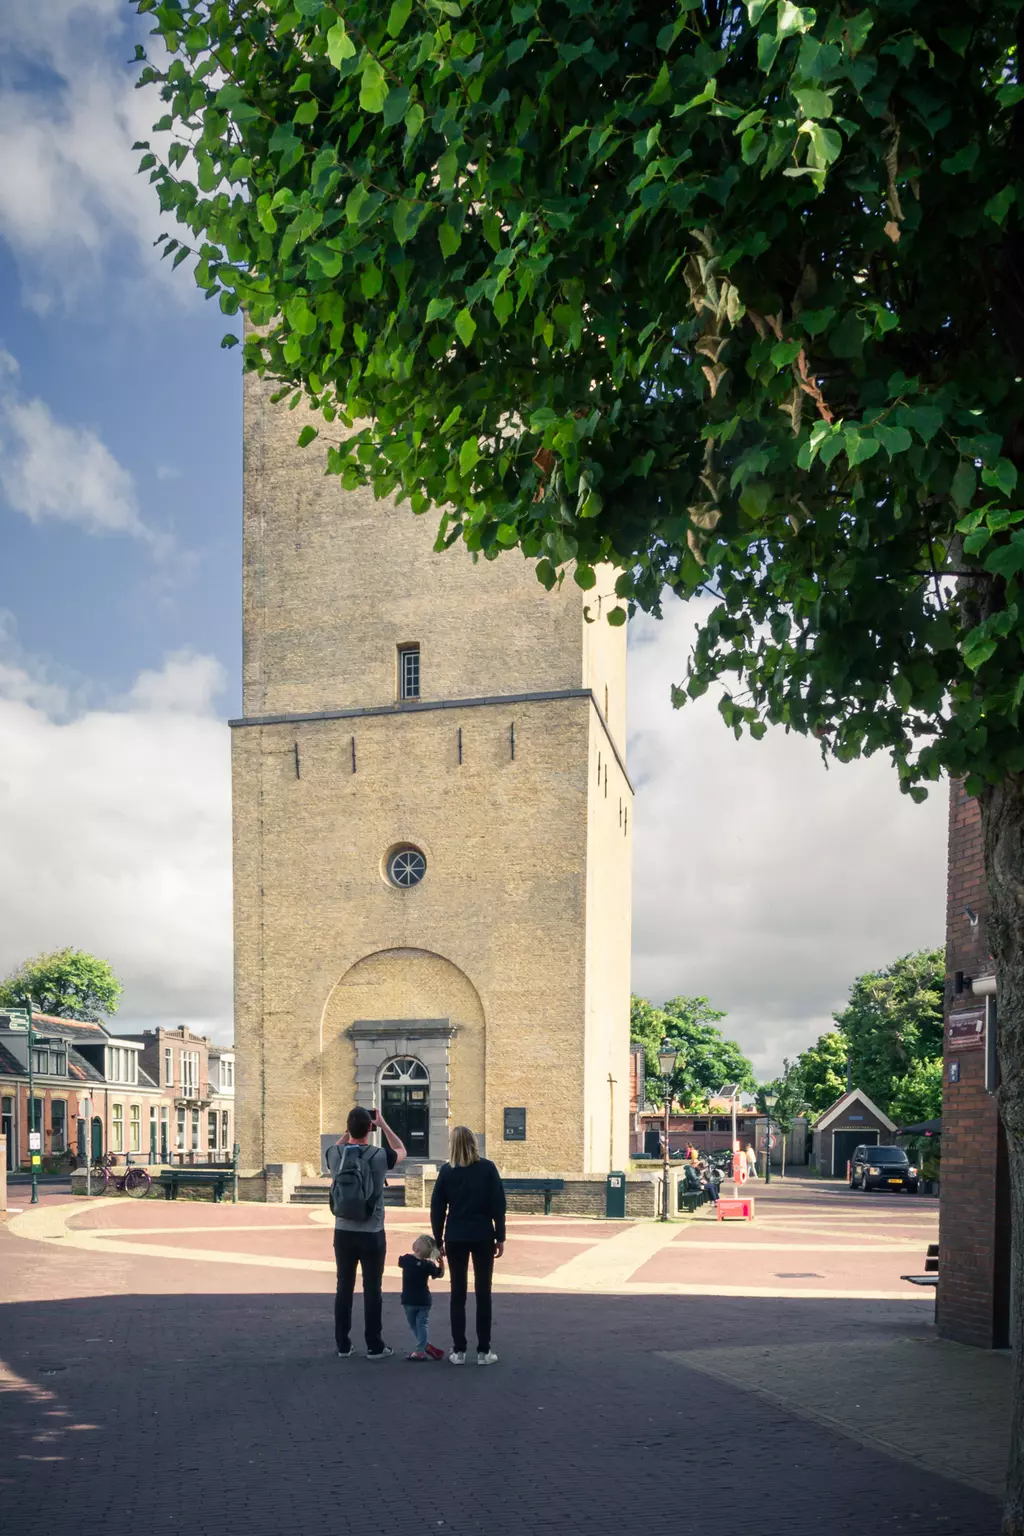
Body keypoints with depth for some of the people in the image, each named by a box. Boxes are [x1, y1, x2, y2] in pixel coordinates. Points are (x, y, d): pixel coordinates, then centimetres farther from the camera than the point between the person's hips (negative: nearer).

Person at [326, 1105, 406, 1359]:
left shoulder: (335, 1155, -6)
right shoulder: (380, 1156, -13)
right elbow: (402, 1151, 11)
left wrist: (349, 1130, 16)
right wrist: (384, 1125, 13)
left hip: (343, 1232, 3)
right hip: (372, 1234, -3)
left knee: (344, 1288, 11)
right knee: (372, 1289, 4)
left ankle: (343, 1345, 17)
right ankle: (374, 1346, 9)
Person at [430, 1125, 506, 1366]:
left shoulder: (447, 1171, -1)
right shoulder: (487, 1168, -4)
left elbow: (437, 1208, 1)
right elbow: (498, 1205, -5)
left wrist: (439, 1240, 8)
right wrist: (500, 1237, 1)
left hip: (455, 1238, 1)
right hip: (482, 1237, -1)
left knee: (458, 1293, 7)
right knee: (483, 1293, 5)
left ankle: (458, 1350, 7)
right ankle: (483, 1351, 5)